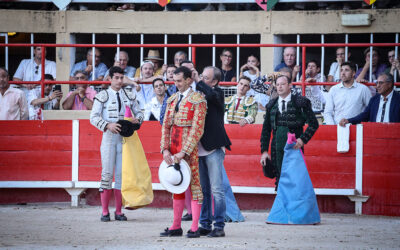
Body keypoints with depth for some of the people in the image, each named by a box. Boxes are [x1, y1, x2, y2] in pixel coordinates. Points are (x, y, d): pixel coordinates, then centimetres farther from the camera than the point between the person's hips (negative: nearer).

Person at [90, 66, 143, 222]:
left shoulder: (129, 96, 12)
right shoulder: (103, 96, 1)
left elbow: (139, 112, 19)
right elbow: (94, 117, -4)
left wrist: (137, 119, -4)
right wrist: (107, 125, -20)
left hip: (125, 138, 3)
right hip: (109, 137, -3)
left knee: (122, 174, 2)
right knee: (107, 174, -6)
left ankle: (118, 211, 8)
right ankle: (105, 212, -2)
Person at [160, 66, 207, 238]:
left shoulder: (197, 100, -5)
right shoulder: (172, 100, 15)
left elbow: (197, 129, -12)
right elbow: (166, 126, 12)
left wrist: (184, 152, -17)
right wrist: (165, 149, -2)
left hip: (189, 149, -6)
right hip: (173, 150, 6)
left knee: (194, 185, -4)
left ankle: (194, 228, -2)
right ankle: (176, 226, 13)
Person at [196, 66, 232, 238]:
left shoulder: (217, 94, -4)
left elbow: (210, 94, -28)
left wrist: (197, 82, -16)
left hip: (213, 149, -6)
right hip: (198, 149, 6)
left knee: (217, 189, -5)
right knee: (203, 190, 10)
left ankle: (219, 226, -2)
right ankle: (205, 225, 15)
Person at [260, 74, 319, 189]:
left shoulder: (300, 102, -1)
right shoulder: (272, 105, 11)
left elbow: (314, 123, -1)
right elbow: (266, 129, 14)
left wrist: (303, 139, -14)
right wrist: (264, 151, 8)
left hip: (294, 148, -4)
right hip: (277, 149, 4)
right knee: (279, 178, 4)